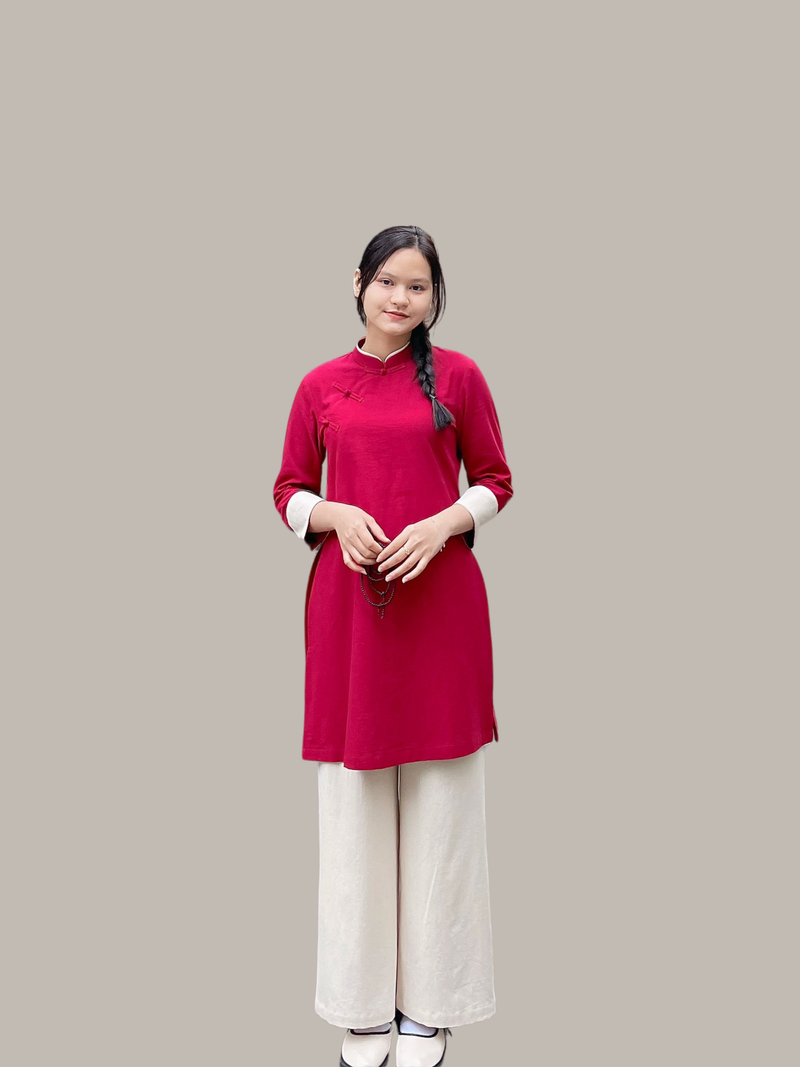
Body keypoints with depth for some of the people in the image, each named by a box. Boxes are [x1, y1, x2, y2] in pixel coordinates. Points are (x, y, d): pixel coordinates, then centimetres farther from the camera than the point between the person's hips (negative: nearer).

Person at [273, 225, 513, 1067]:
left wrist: (443, 524, -11)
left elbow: (496, 482, 7)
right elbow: (289, 492, 11)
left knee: (439, 799, 6)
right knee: (354, 799, 8)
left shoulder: (458, 376, 4)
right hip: (347, 602, 1)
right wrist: (336, 514, -9)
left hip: (440, 601, -1)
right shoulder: (321, 385, 7)